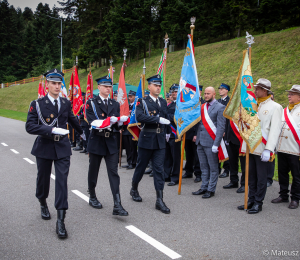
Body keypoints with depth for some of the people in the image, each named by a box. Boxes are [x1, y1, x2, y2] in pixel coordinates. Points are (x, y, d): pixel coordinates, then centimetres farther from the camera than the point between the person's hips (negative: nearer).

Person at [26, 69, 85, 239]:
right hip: (44, 147, -1)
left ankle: (61, 221, -3)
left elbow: (72, 119, 24)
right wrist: (52, 130, -26)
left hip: (62, 148, 1)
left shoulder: (66, 103, 5)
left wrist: (81, 132, 39)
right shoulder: (37, 104, -5)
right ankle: (43, 204, 46)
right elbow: (30, 126, -16)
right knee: (43, 179, 15)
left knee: (62, 181, -7)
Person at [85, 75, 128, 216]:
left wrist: (121, 121, -14)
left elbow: (117, 125, 8)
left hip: (111, 142, 3)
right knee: (93, 171, 12)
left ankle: (117, 206, -6)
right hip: (96, 141, -2)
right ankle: (92, 197, 33)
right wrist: (108, 120, -28)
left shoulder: (115, 104, 10)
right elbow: (93, 122, -15)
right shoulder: (91, 103, -2)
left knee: (113, 172, -4)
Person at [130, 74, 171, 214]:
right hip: (146, 139, -4)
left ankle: (159, 200, 1)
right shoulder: (142, 102, -5)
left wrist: (166, 132, 12)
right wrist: (158, 119, -25)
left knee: (159, 169, 0)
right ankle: (134, 189, 34)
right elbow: (140, 117, -22)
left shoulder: (163, 102, 12)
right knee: (141, 166, 10)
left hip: (160, 140, 4)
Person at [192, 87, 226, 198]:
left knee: (213, 167, 5)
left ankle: (211, 190, 15)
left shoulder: (220, 107, -7)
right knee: (204, 167, 15)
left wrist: (216, 144, -17)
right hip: (200, 142, 7)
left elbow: (221, 127, -12)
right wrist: (197, 136, 9)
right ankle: (204, 187, 26)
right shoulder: (202, 106, 13)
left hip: (211, 142, -6)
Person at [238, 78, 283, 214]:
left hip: (262, 150, -5)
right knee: (251, 176, 13)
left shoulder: (275, 107, -4)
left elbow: (275, 130, -12)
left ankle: (258, 203, 16)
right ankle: (251, 201, 24)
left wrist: (268, 149, -19)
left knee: (261, 178, 4)